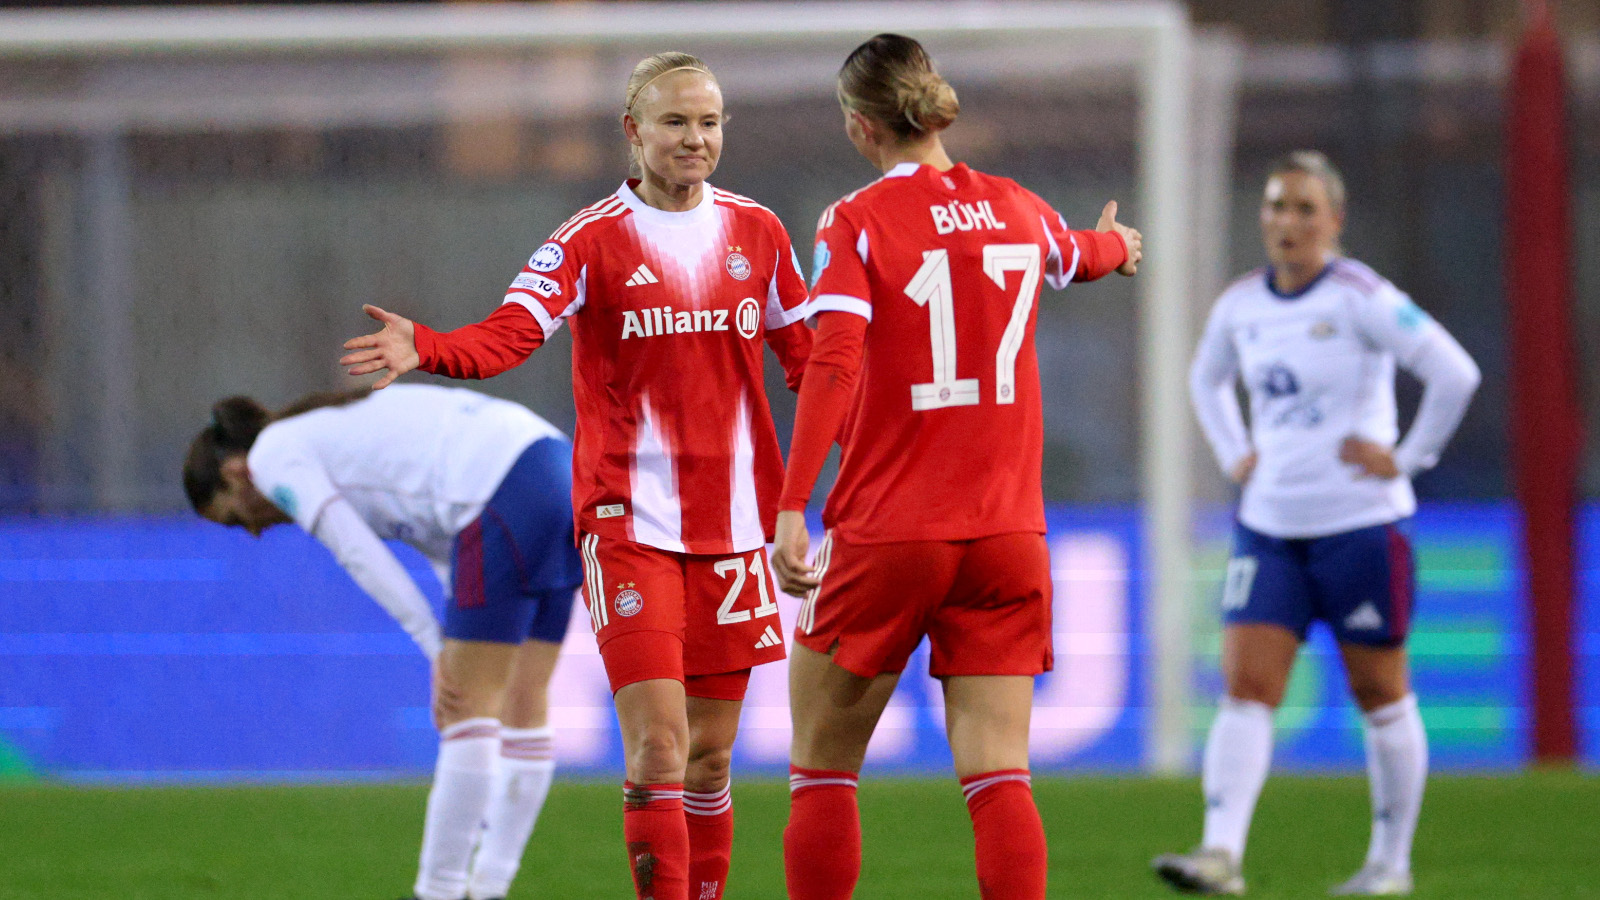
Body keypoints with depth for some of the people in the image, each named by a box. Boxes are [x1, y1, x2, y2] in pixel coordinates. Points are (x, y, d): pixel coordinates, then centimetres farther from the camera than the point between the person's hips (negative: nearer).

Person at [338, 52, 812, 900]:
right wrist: (424, 348, -37)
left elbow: (805, 360, 19)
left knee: (709, 757, 8)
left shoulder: (756, 233, 8)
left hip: (732, 526, 4)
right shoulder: (593, 239, -4)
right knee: (656, 744, -13)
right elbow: (508, 334, -18)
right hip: (630, 520, -4)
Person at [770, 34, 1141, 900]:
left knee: (821, 771, 8)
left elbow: (833, 365, -20)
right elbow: (1078, 255, 34)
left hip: (885, 536, -4)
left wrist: (791, 505, -25)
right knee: (998, 778, -1)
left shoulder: (855, 223, -6)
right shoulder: (1019, 212, 9)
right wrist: (1118, 244, 58)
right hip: (1006, 535, 4)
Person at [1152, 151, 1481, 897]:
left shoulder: (1362, 299, -12)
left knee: (1381, 696, 6)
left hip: (1360, 525, -5)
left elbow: (1455, 373, -17)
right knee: (1245, 689, -9)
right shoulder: (1241, 304, 7)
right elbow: (1207, 379, 28)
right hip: (1269, 527, 5)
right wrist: (1234, 456, 14)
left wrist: (1407, 457, -13)